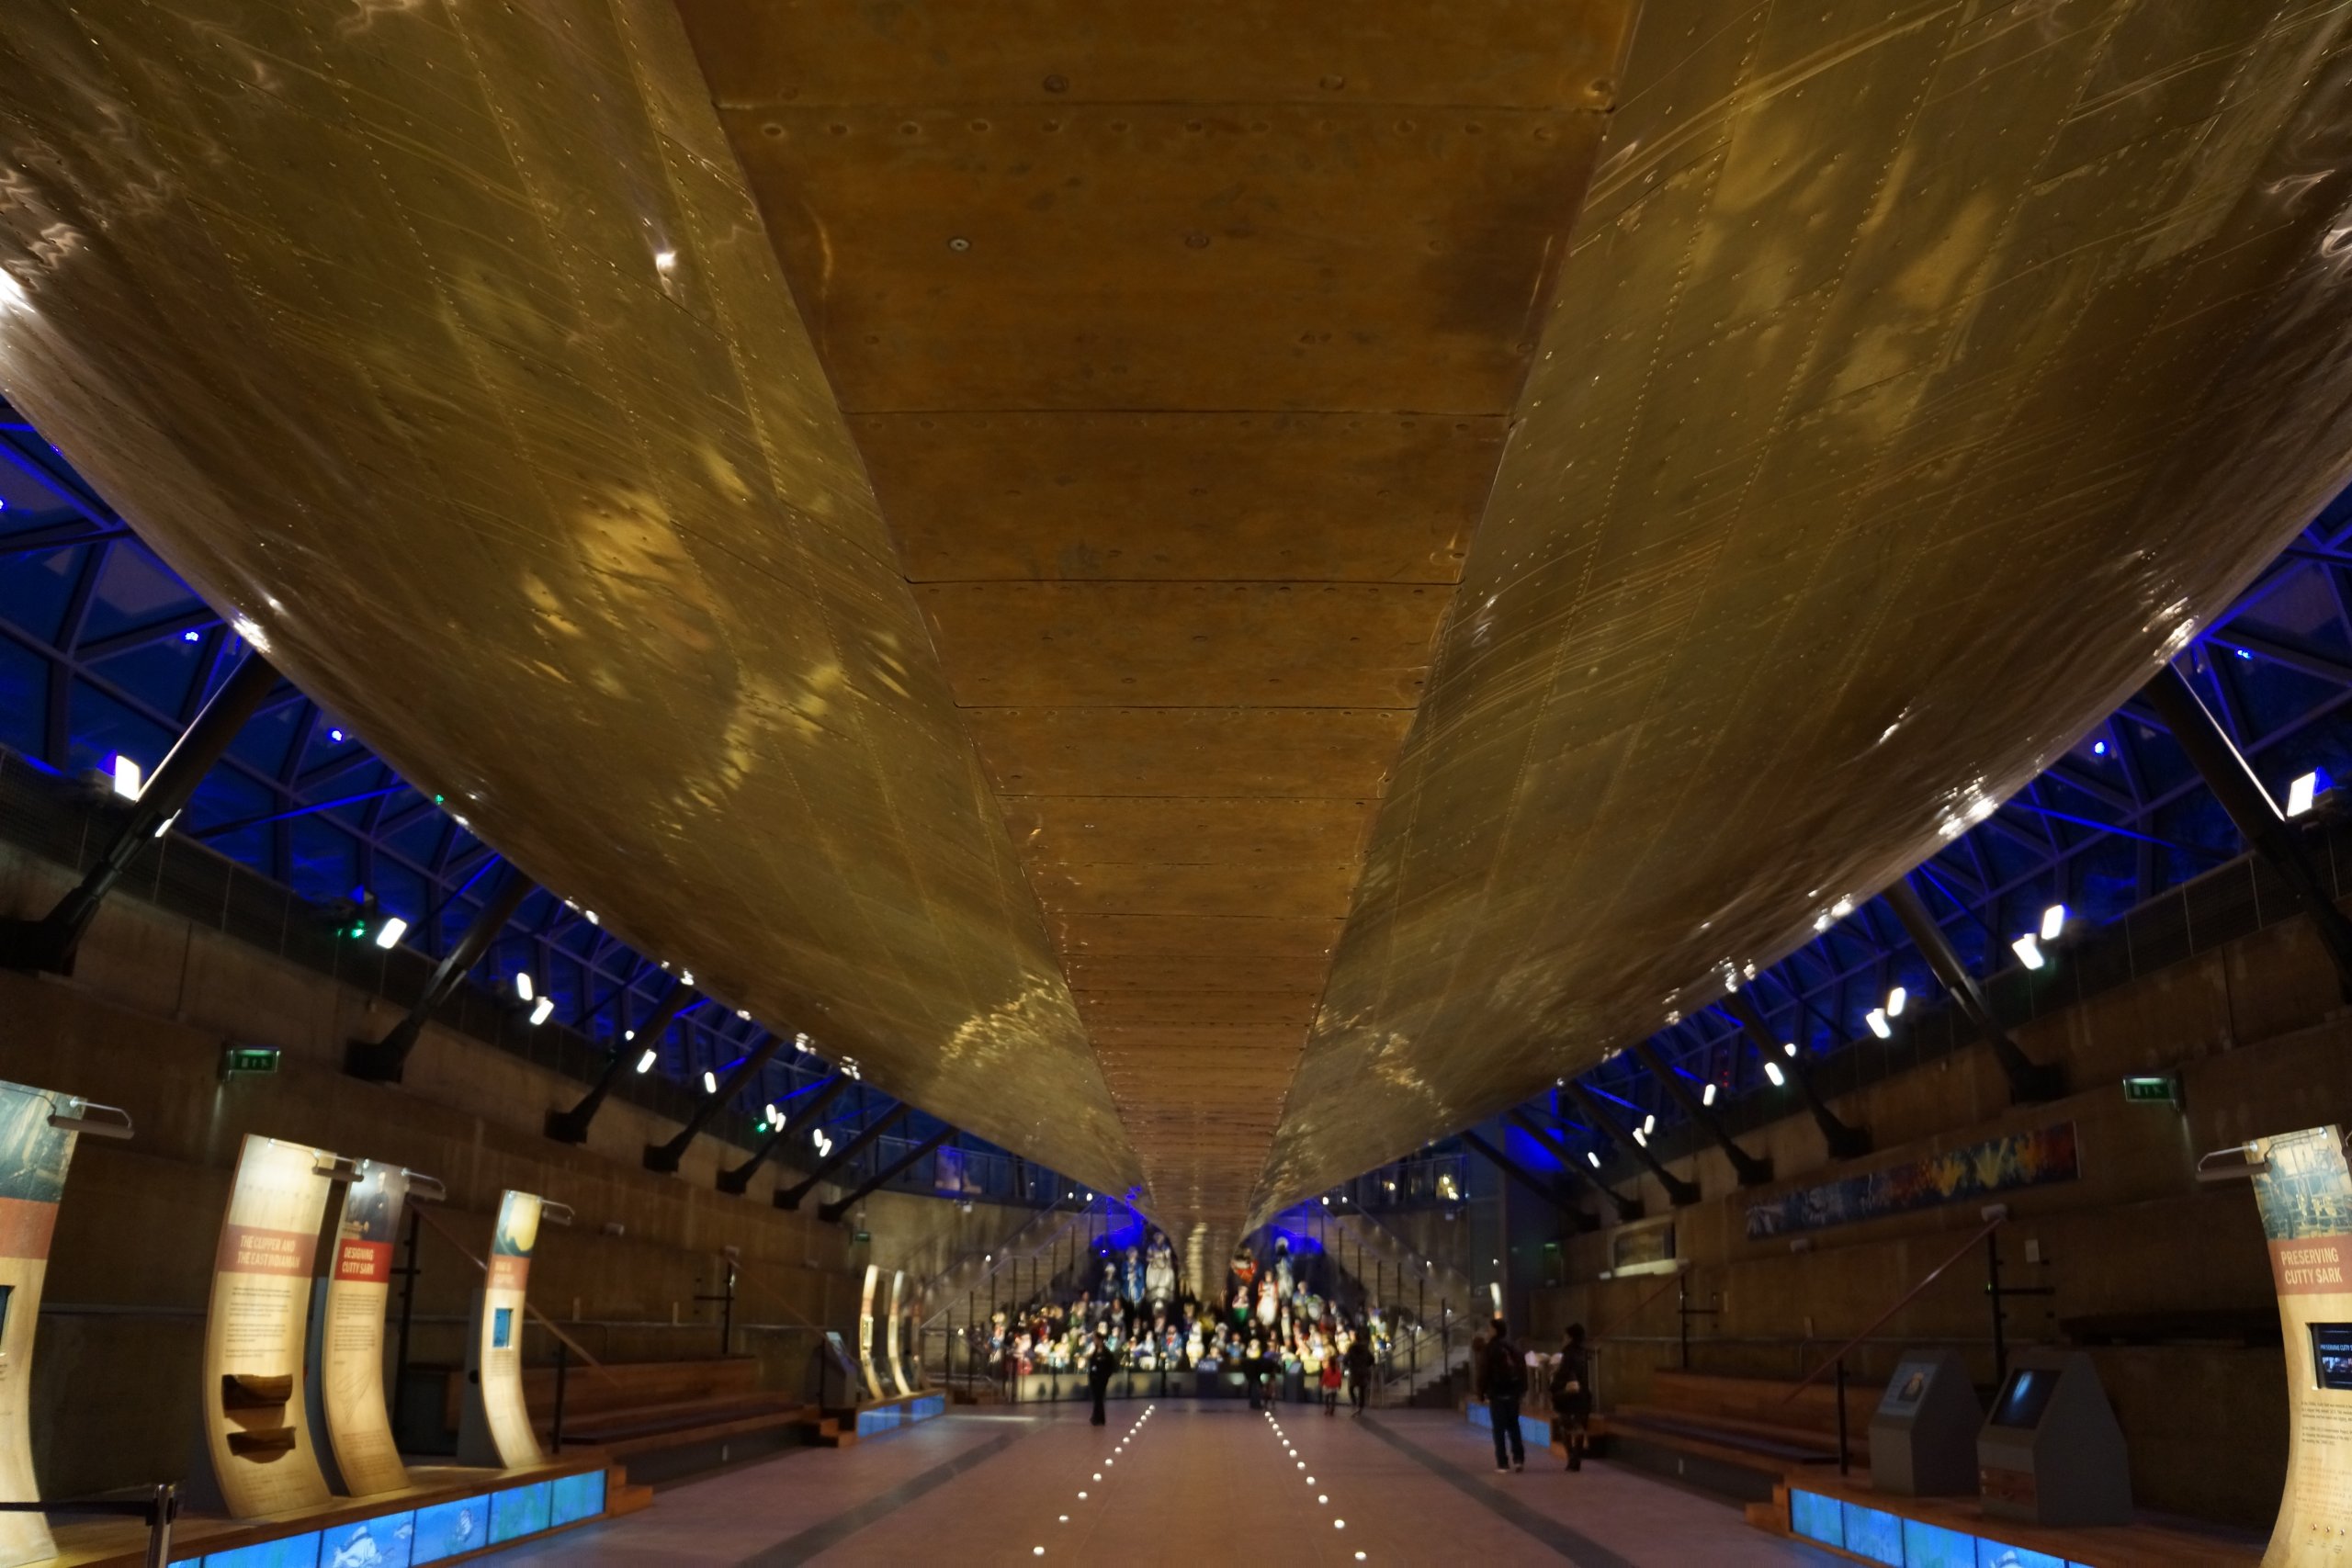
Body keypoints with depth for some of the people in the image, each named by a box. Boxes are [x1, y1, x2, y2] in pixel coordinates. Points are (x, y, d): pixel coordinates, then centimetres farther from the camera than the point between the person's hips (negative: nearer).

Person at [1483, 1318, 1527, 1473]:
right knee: (1513, 1426, 15)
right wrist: (1521, 1389, 12)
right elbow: (1523, 1370, 8)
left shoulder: (1490, 1349, -7)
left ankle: (1503, 1463, -2)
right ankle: (1519, 1458, 5)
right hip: (1513, 1393, 5)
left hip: (1497, 1394, -5)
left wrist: (1484, 1393, -6)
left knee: (1499, 1429, 0)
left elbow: (1485, 1372, -11)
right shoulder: (1514, 1348, 9)